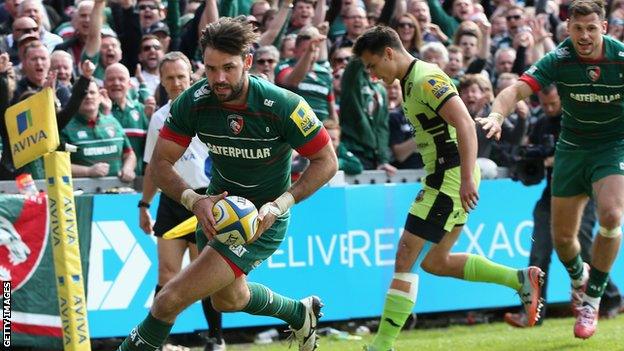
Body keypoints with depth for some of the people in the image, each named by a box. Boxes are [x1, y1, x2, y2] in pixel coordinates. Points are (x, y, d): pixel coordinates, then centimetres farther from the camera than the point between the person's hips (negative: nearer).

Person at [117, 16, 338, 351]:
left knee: (171, 298, -18)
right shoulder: (193, 102, -17)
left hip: (262, 220, -6)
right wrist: (194, 200, -29)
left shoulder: (282, 106, -27)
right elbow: (160, 163, -11)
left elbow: (326, 162, -16)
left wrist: (278, 205, -27)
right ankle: (300, 313, 58)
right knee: (229, 299, 30)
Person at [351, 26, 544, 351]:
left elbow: (465, 124, -26)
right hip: (443, 178, 11)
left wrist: (467, 177, -33)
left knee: (406, 261, -10)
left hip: (450, 179, -11)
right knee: (435, 263, 17)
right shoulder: (411, 81, 15)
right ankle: (521, 279, 20)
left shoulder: (426, 79, -16)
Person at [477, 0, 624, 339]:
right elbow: (517, 89, -28)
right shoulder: (558, 60, -17)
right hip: (571, 148, 2)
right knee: (562, 237, 5)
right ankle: (578, 277, 43)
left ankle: (591, 300, -10)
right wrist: (497, 113, -48)